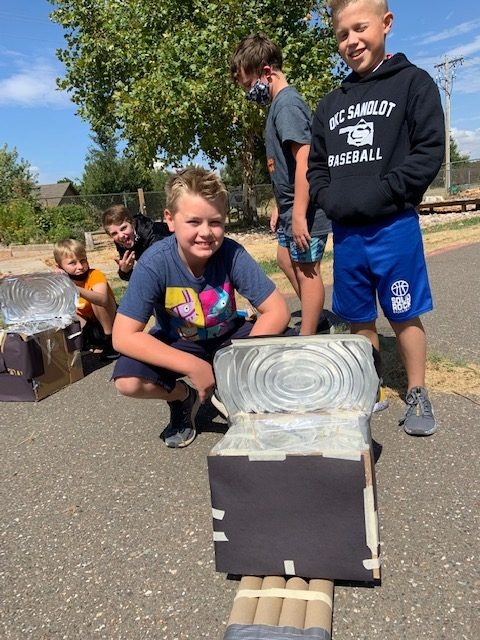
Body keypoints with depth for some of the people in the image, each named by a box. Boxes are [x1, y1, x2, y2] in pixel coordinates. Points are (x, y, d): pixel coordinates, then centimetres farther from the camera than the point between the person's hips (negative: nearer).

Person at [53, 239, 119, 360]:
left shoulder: (95, 275, -25)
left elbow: (102, 300, -48)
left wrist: (76, 289, -61)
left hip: (109, 322, -4)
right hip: (88, 325, 4)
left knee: (97, 290, -30)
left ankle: (110, 339, -19)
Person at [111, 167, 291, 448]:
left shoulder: (232, 254, -25)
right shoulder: (155, 263, -27)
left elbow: (278, 311, -21)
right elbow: (123, 337, -28)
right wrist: (193, 366, -33)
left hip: (228, 338, 1)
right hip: (177, 346, -1)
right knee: (127, 379, -28)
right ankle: (184, 397, 5)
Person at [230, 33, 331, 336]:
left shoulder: (287, 103, -17)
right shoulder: (279, 103, 13)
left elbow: (304, 160, -24)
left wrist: (299, 214, -25)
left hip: (304, 209, -11)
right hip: (291, 206, 11)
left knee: (306, 270, -1)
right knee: (287, 259, 22)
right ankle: (315, 319, 36)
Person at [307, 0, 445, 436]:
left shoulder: (414, 82, 2)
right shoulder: (331, 104, 14)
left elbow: (429, 153, -7)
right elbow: (316, 165, 17)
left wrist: (379, 196, -16)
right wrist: (329, 198, -2)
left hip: (394, 228, -4)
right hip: (345, 232, 5)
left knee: (405, 315, 4)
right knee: (359, 319, 12)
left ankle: (417, 395, 20)